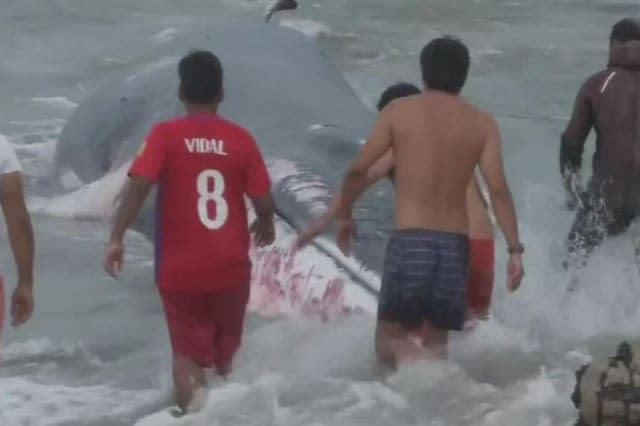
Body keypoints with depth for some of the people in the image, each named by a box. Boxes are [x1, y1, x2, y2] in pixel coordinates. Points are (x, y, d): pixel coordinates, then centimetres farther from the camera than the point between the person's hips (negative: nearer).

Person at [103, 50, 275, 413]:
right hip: (231, 267, 2)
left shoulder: (165, 135, -7)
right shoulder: (241, 139, -2)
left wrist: (117, 238, -17)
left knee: (188, 351, 4)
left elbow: (139, 185, -19)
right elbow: (264, 202, -1)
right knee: (226, 350, 21)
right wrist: (266, 225, 20)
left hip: (181, 268, -1)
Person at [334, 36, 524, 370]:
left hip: (409, 240, -2)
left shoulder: (399, 111, 2)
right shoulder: (482, 124, 6)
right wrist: (515, 249, -2)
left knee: (389, 336, 3)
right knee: (436, 337, 18)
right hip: (455, 243, 2)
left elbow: (358, 170, -1)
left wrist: (344, 216, 15)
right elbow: (498, 189, -3)